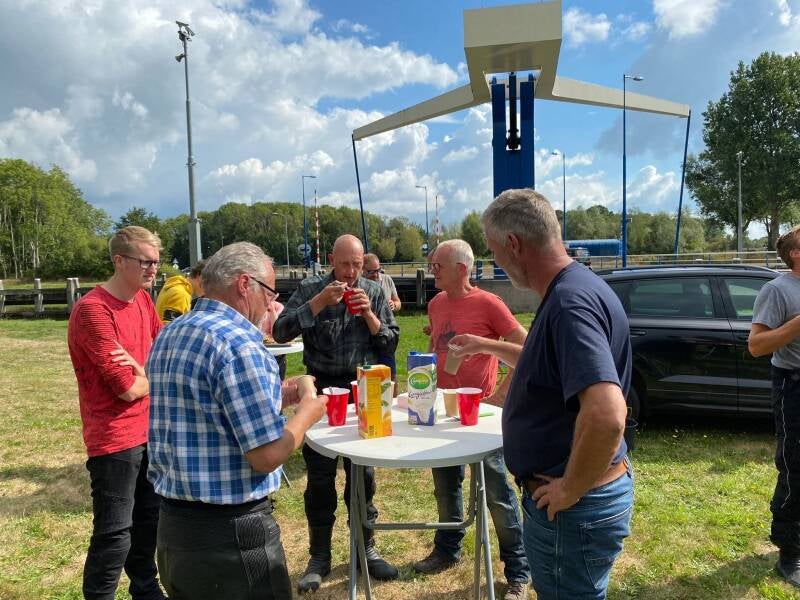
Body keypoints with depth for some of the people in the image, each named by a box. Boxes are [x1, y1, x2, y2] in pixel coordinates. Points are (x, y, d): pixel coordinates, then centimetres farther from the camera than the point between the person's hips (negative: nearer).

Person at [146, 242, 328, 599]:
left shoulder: (169, 336, 7)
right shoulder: (238, 343, -21)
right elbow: (267, 456, -22)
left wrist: (273, 399, 14)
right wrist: (308, 409, -6)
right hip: (230, 533, -8)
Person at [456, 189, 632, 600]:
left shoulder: (570, 302, -27)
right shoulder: (568, 292, 6)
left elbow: (606, 416, -38)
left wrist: (571, 490, -25)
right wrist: (489, 346, 29)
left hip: (573, 507, -10)